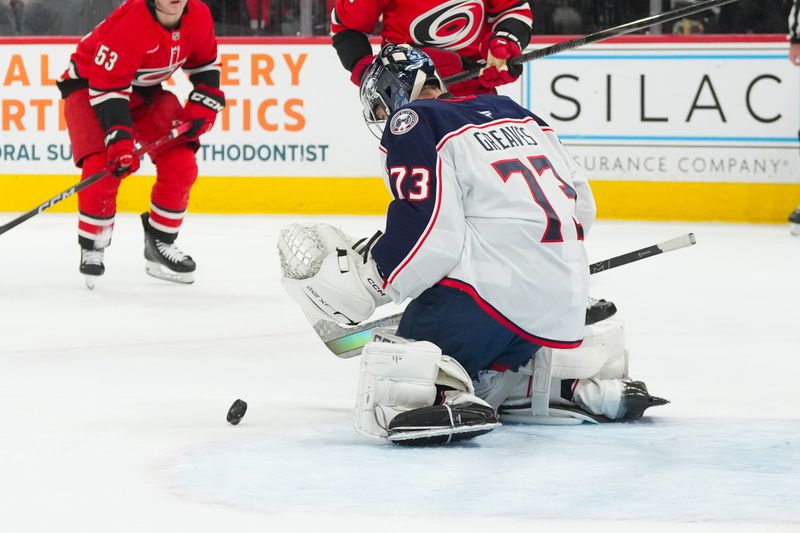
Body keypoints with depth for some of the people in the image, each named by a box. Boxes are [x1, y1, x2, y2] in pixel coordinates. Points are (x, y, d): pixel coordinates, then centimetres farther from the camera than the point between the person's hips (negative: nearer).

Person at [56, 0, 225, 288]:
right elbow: (106, 86, -33)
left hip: (146, 91, 7)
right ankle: (91, 249, -5)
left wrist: (203, 104, -5)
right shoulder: (129, 24, -35)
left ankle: (160, 244, 13)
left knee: (181, 164, -4)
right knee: (102, 166, -24)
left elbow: (205, 62, 8)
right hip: (89, 85, -7)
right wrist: (120, 140, -39)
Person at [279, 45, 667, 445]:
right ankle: (581, 380, 12)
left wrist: (366, 278, -1)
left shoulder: (411, 124, 0)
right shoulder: (509, 111, 22)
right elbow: (580, 201, 23)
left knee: (397, 383, -10)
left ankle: (444, 398, -41)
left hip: (487, 289, -8)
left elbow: (430, 232, -13)